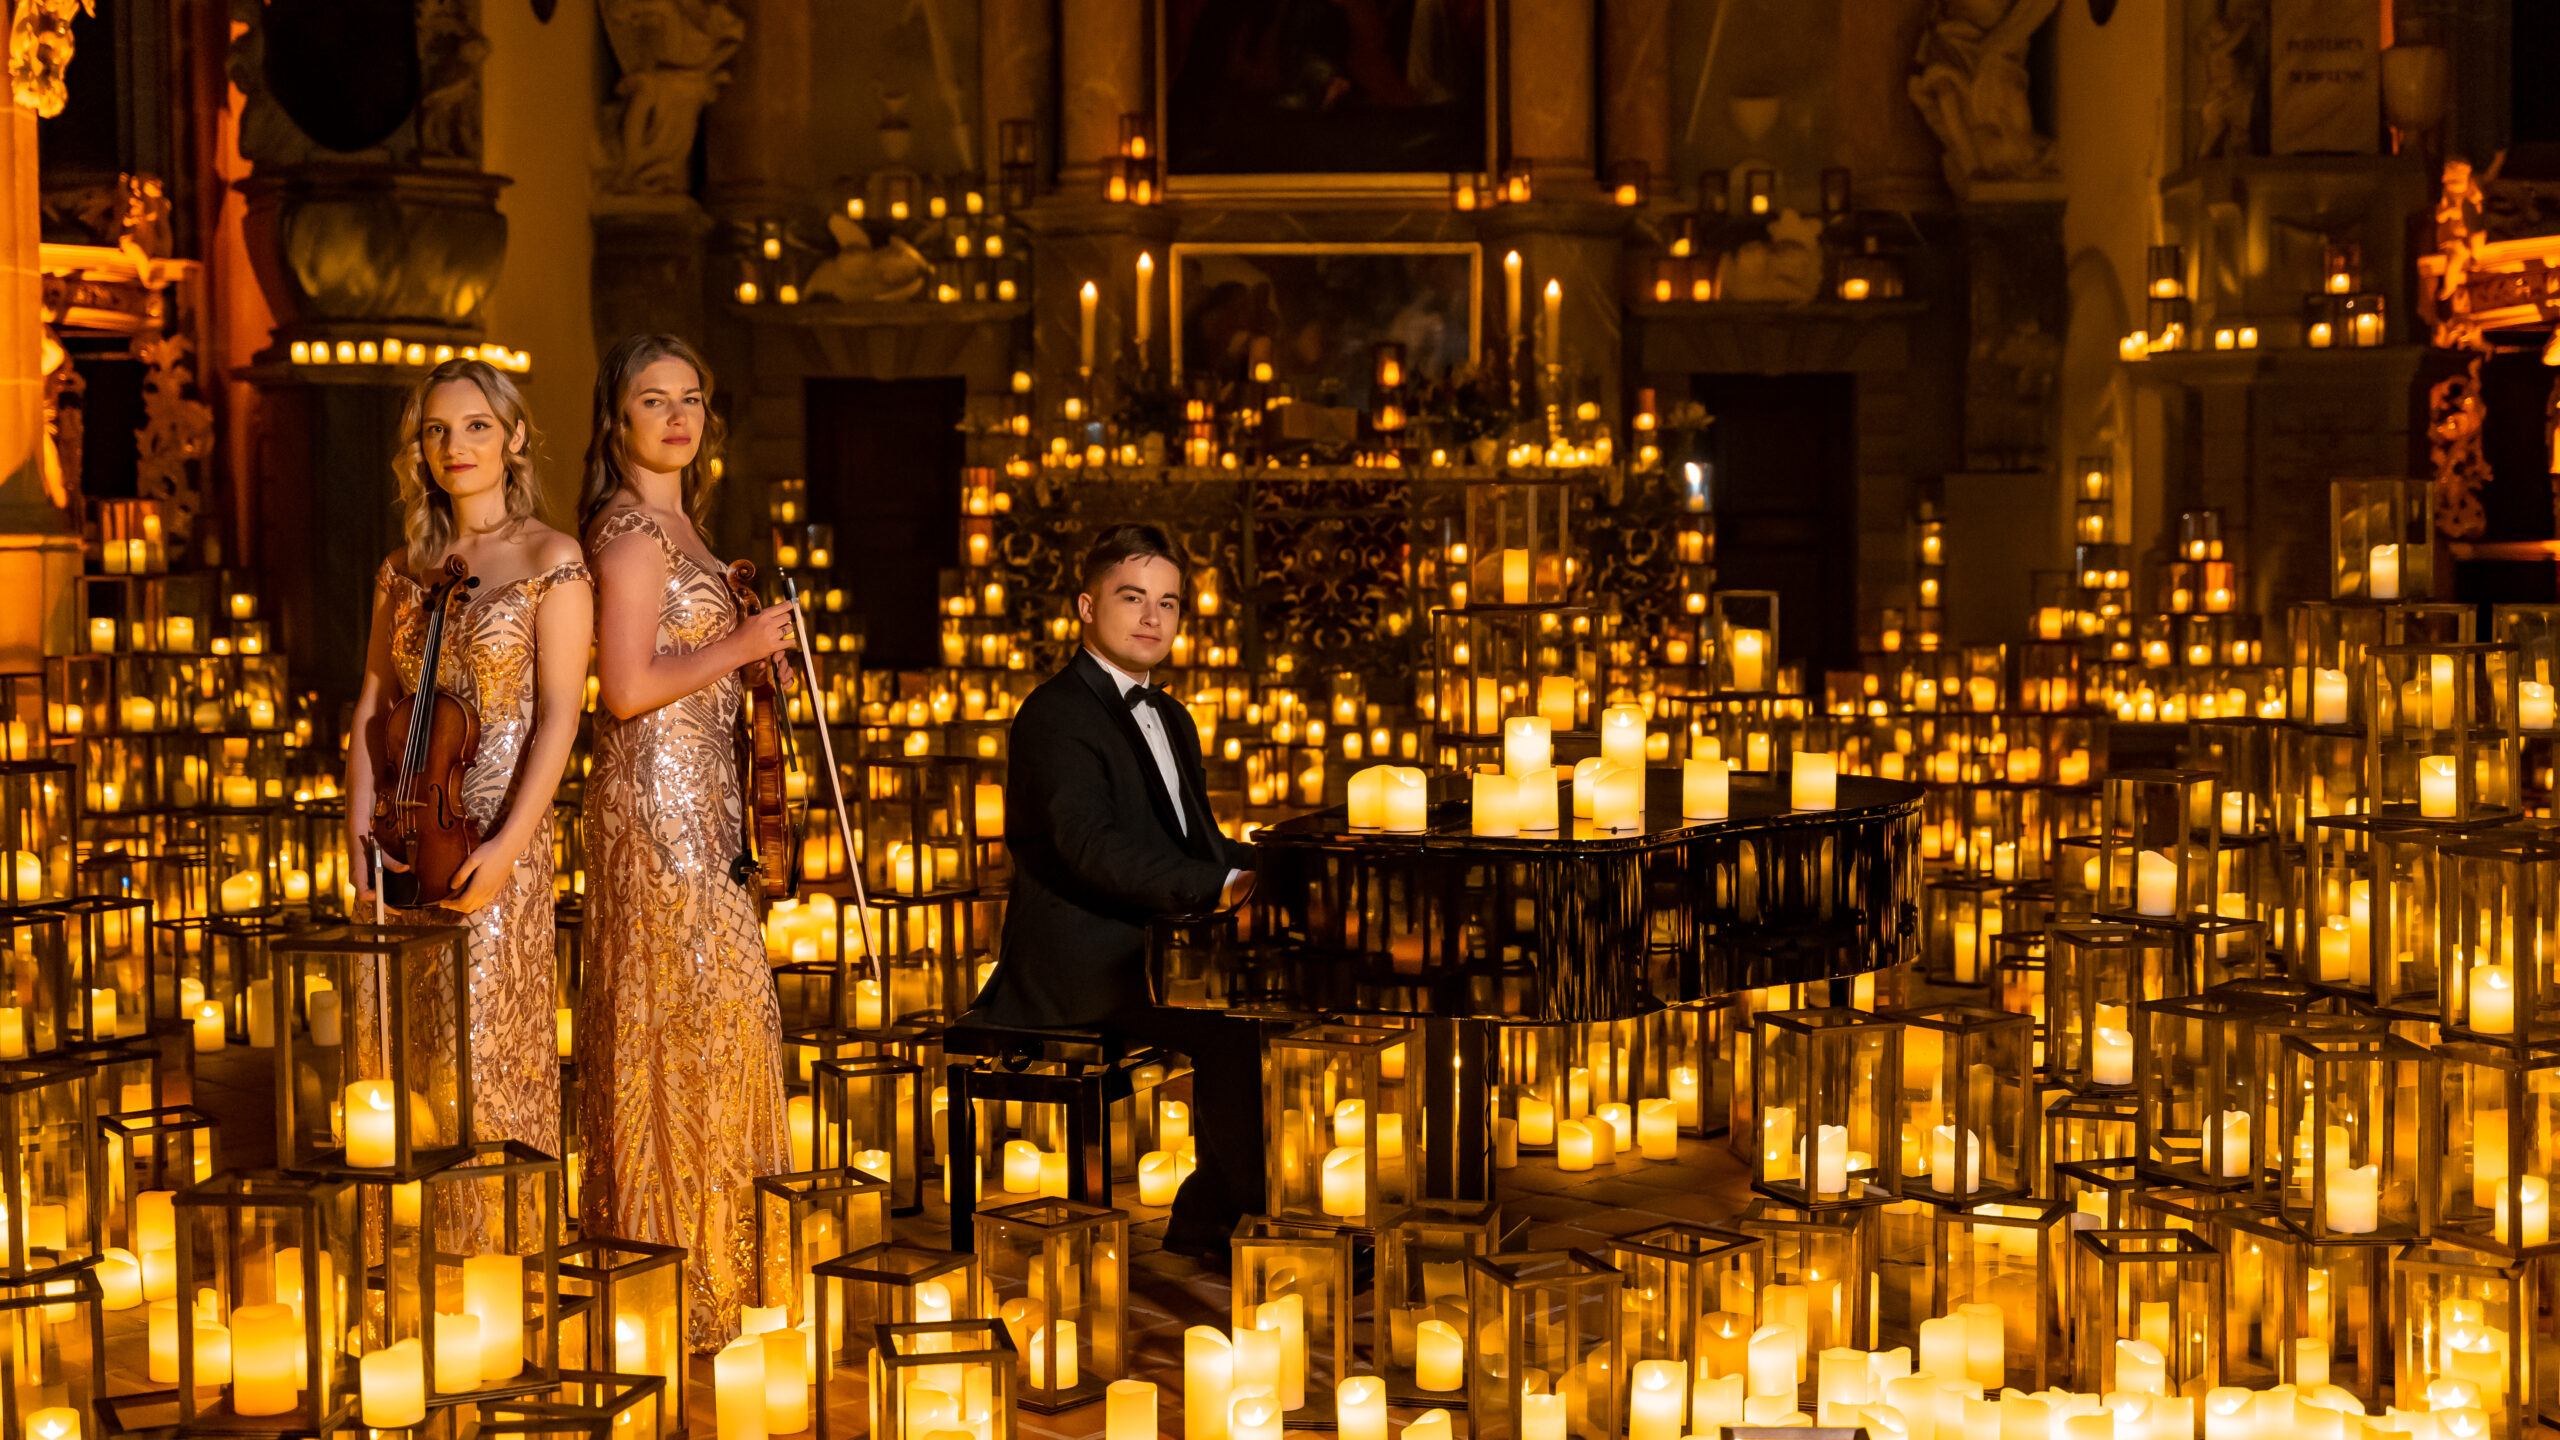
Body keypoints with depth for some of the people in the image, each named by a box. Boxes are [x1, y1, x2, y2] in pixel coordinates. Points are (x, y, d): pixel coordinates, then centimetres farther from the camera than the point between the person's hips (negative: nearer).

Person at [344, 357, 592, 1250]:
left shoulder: (551, 562, -3)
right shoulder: (403, 572, 13)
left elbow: (558, 717, -9)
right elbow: (372, 708, 10)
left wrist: (506, 845, -18)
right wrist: (359, 829, -4)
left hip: (491, 841, -5)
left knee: (480, 1052, -7)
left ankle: (506, 1240, 3)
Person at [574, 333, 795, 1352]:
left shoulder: (670, 524, 17)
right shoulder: (631, 530, -14)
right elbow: (628, 688, -22)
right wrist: (741, 646, -13)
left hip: (692, 797, 10)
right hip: (660, 797, -10)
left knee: (695, 1014, 13)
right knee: (680, 1015, -5)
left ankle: (664, 1256, 22)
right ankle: (675, 1279, 2)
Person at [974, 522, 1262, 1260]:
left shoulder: (1170, 719, 21)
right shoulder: (1056, 714, -10)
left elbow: (1199, 842, 20)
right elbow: (1093, 846, -25)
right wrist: (1220, 887, -32)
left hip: (1152, 945, 9)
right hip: (1079, 961, -9)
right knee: (1233, 1026, -27)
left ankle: (1206, 1218, -3)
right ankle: (1269, 1215, -11)